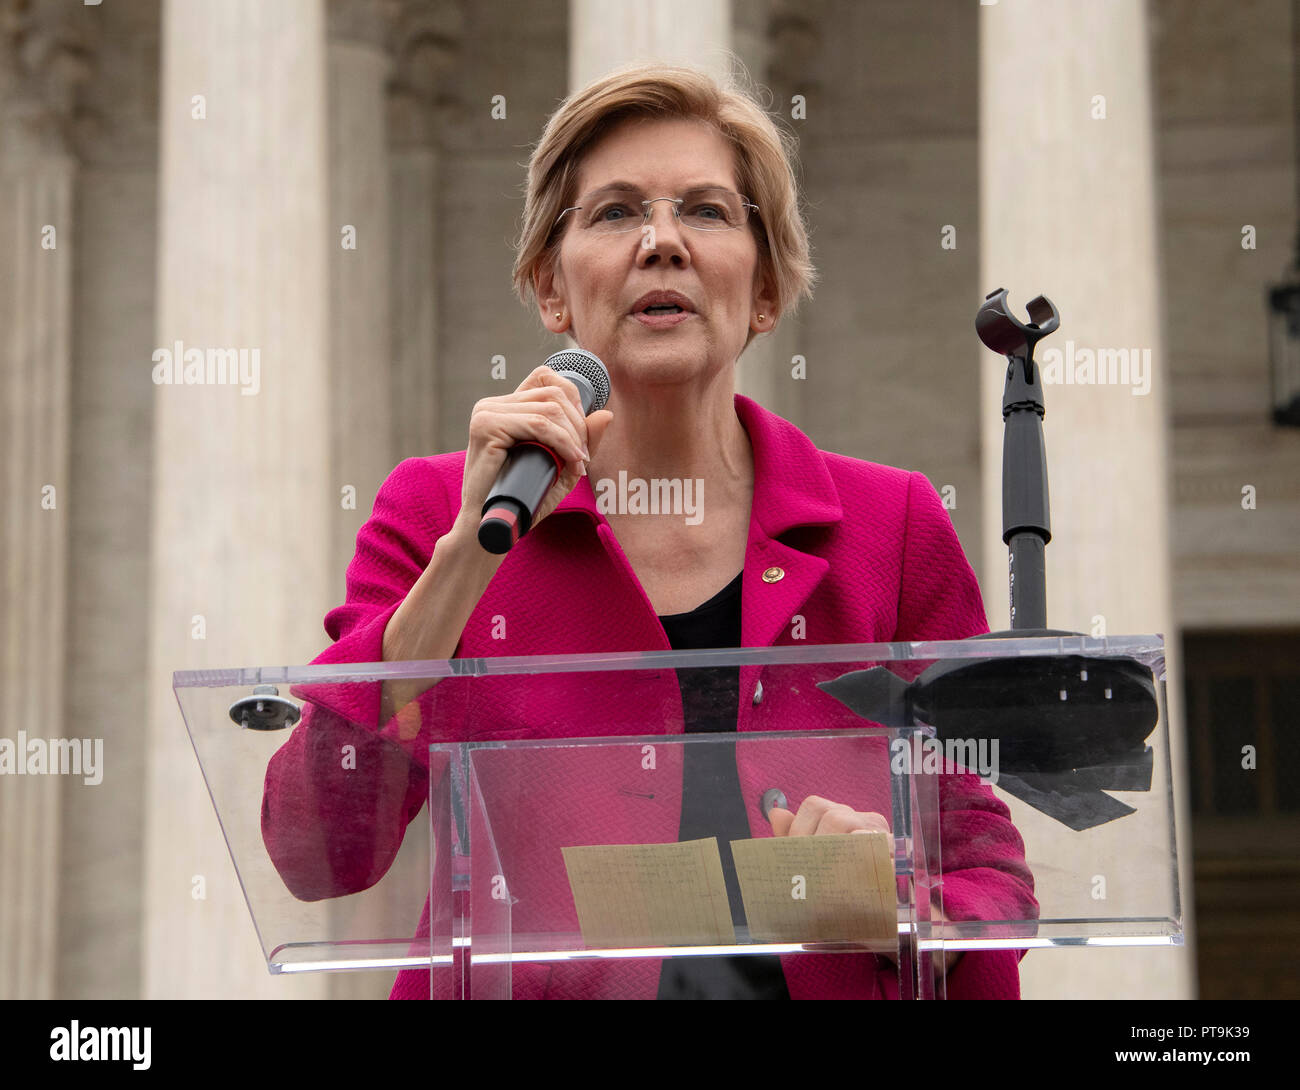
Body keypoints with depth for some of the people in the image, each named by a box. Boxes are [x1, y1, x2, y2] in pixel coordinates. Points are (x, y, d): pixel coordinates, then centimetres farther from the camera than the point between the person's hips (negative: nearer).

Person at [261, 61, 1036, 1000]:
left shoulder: (891, 529, 7)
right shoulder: (437, 516, 6)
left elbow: (990, 877, 10)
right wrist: (473, 551, -11)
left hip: (819, 987, 1)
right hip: (530, 986, -1)